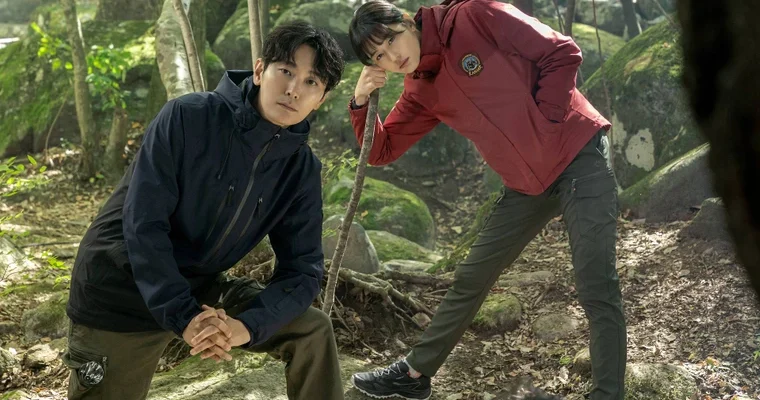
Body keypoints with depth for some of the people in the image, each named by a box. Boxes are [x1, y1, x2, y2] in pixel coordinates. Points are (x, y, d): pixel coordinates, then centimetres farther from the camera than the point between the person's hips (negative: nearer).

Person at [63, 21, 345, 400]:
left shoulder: (302, 168, -6)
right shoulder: (188, 117, -20)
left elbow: (303, 269, -7)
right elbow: (143, 223, -22)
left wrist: (248, 324, -25)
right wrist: (183, 317, -29)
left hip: (200, 288, 4)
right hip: (121, 295, -4)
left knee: (312, 331, -2)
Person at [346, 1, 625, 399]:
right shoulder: (421, 92, 5)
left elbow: (562, 54, -13)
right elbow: (380, 151, 9)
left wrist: (542, 125, -14)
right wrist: (361, 101, -7)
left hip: (578, 157, -6)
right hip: (527, 185, 6)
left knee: (596, 290, -9)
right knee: (470, 280, 12)